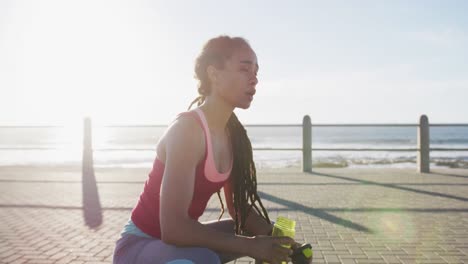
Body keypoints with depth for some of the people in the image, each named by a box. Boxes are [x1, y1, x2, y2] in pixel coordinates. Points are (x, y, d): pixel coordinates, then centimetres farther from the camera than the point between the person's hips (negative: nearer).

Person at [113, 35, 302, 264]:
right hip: (140, 243, -8)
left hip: (181, 239, 8)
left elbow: (239, 207, 6)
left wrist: (274, 238, -12)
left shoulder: (232, 133, -1)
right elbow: (173, 228, -32)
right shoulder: (187, 128, -26)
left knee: (266, 233, 9)